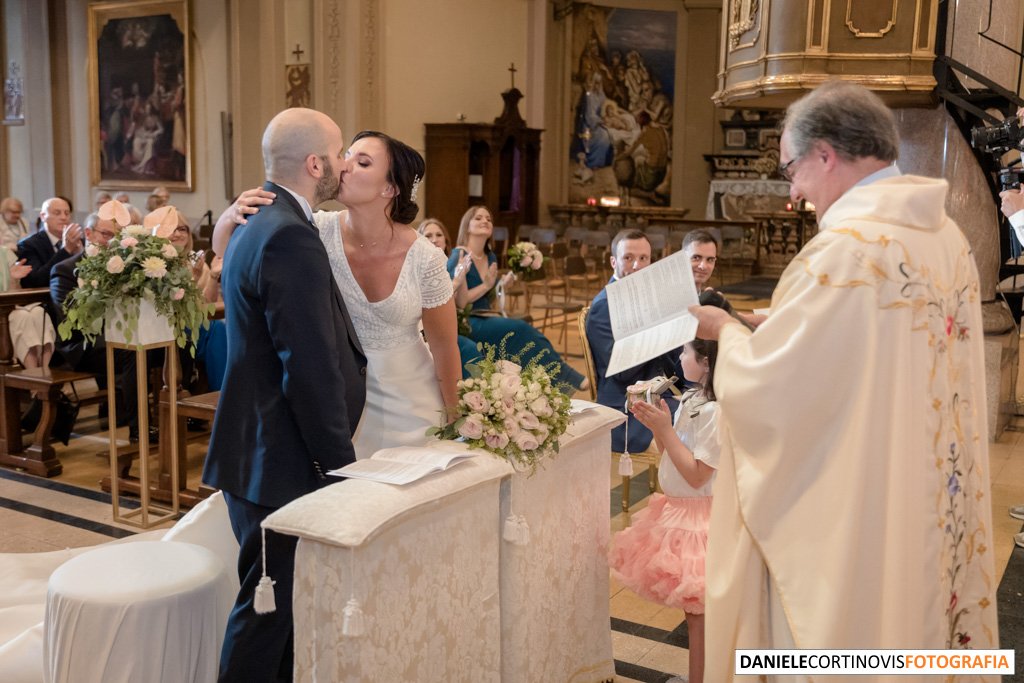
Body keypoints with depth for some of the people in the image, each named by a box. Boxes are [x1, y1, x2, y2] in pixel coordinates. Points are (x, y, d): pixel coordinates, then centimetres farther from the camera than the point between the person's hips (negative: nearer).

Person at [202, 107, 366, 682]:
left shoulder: (259, 224, 11)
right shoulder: (291, 238, -22)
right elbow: (313, 372, -24)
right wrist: (340, 463, -16)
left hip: (259, 451, 10)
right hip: (283, 461, -10)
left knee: (283, 600, 21)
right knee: (269, 608, 5)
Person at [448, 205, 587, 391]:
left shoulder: (491, 257, 13)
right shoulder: (459, 257, -9)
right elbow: (458, 302, -16)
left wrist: (503, 283, 3)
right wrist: (486, 285, -17)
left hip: (486, 319, 7)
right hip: (467, 323, -7)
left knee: (522, 332, -23)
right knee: (520, 330, -27)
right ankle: (566, 379, -20)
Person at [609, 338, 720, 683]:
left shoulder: (716, 411, -24)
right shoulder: (691, 400, 5)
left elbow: (696, 474, -23)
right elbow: (674, 454, 12)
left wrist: (665, 428, -22)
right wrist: (656, 424, -4)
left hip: (699, 519, -9)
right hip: (679, 511, 10)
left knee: (699, 611, 3)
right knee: (692, 608, 20)